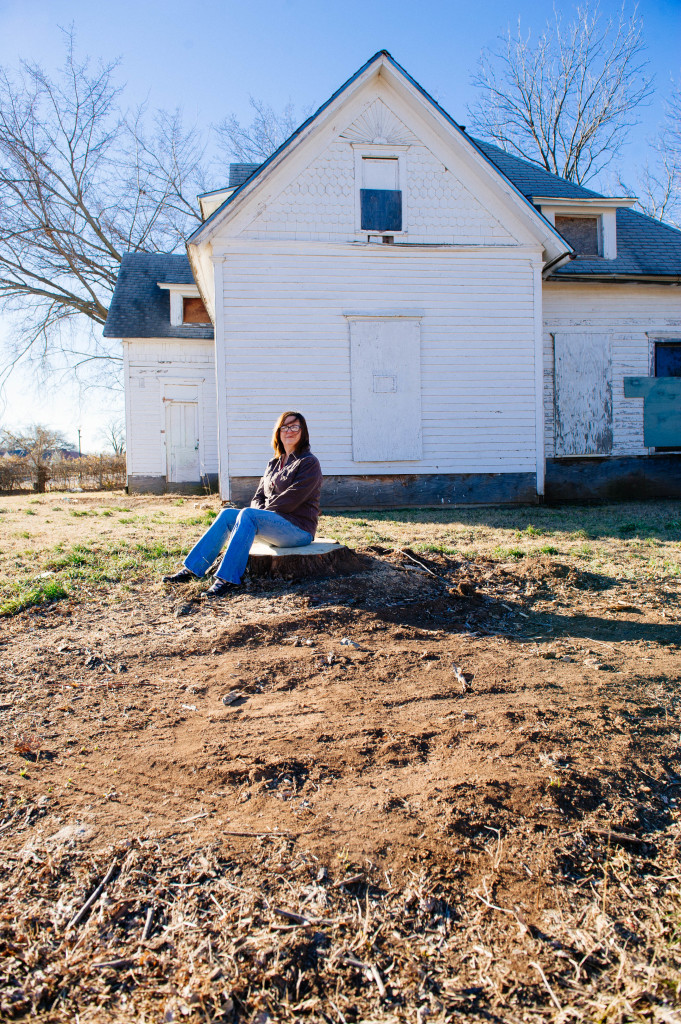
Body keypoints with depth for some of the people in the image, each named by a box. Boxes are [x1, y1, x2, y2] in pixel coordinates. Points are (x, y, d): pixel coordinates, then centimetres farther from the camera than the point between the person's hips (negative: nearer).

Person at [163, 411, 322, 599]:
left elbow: (292, 499, -15)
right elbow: (258, 497, 16)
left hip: (299, 529, -7)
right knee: (227, 514, -12)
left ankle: (227, 579, -35)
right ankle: (192, 569, -15)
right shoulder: (273, 464, 19)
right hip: (275, 525, 7)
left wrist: (263, 513, -13)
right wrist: (260, 513, -7)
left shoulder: (309, 463, -4)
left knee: (248, 515, -31)